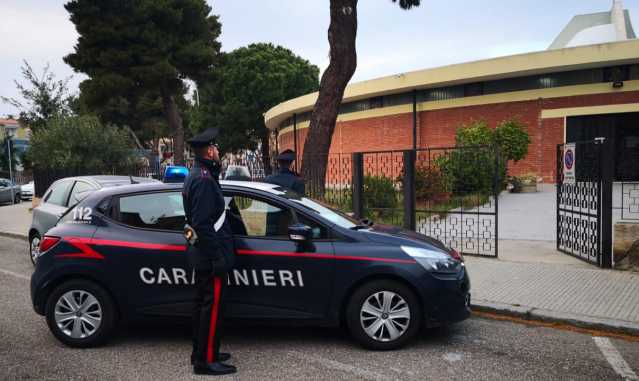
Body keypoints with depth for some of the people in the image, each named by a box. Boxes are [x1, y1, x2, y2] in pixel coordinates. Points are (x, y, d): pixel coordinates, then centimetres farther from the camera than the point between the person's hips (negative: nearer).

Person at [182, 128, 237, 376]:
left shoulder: (195, 175, 12)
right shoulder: (204, 179, -20)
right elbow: (203, 224, -25)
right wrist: (217, 258, -23)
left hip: (202, 255, 11)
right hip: (211, 255, -11)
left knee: (203, 304, 18)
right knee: (212, 307, -2)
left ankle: (201, 353, 30)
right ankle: (206, 361, 7)